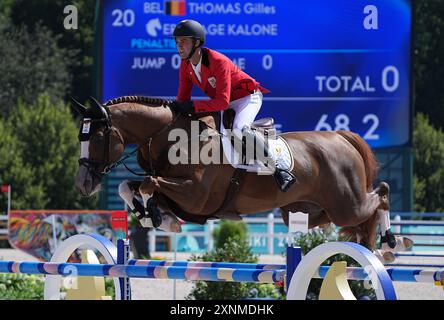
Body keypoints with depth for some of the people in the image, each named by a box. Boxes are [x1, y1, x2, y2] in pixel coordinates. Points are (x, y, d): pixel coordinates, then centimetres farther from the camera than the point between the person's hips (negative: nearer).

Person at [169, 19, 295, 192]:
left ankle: (278, 170, -30)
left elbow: (222, 102, -36)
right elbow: (183, 98, -1)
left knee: (239, 130, -35)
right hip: (221, 101, 9)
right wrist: (174, 109, -22)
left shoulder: (218, 62, -31)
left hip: (247, 97, -9)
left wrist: (192, 106, -42)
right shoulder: (186, 65, -7)